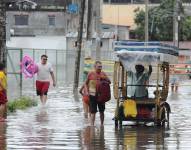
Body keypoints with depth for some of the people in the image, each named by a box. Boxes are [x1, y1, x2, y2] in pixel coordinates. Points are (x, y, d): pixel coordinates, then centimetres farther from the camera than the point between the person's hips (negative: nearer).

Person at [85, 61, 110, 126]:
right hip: (93, 95, -3)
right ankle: (92, 125, -5)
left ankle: (102, 125, 23)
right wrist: (87, 91, -2)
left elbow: (109, 82, 9)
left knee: (102, 111, 12)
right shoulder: (90, 74, -1)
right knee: (93, 111, -6)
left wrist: (105, 78, -11)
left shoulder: (103, 74, 7)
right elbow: (86, 83, 9)